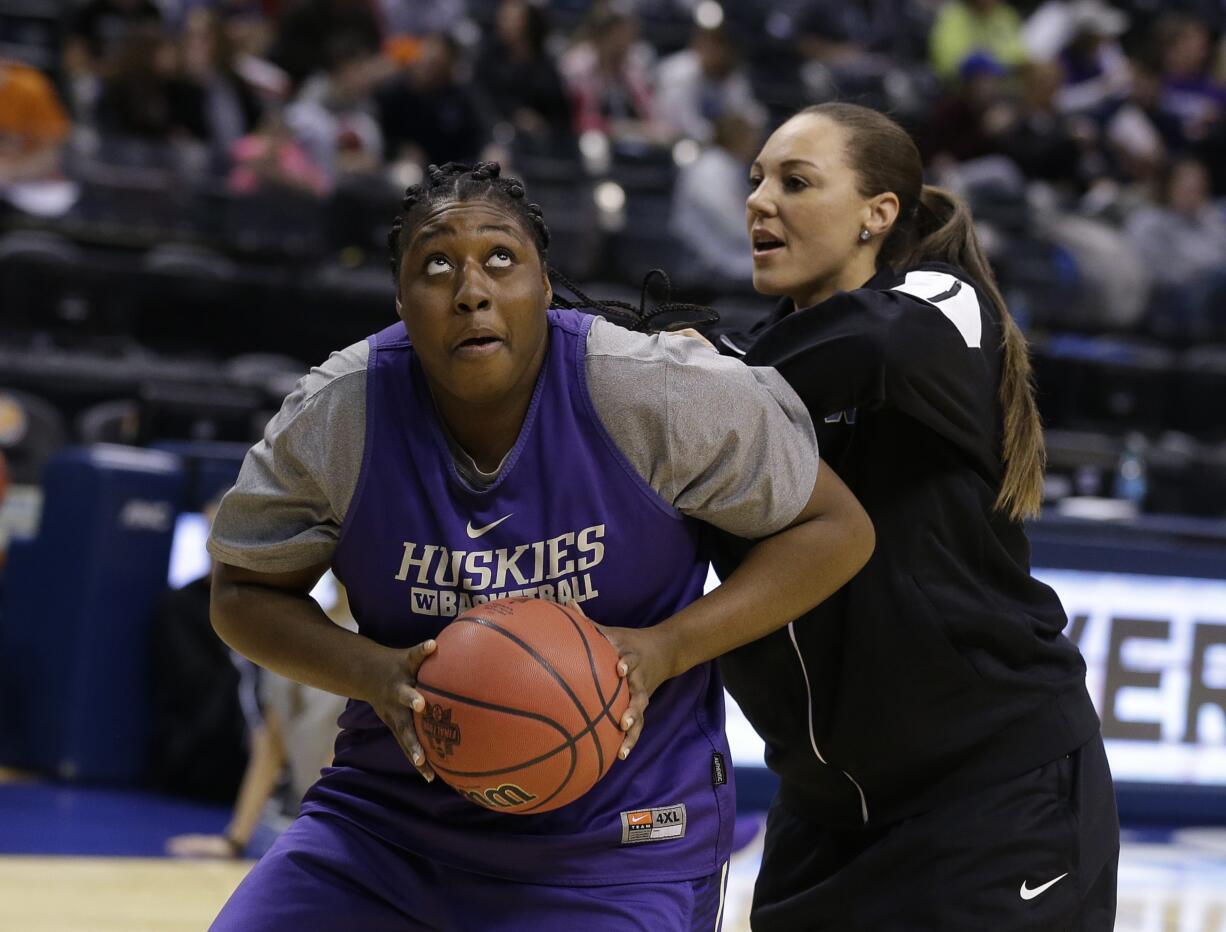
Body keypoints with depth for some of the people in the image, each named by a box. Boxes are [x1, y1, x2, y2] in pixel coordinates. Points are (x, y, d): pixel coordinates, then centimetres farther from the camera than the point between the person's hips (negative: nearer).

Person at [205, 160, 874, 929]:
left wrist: (665, 649, -21)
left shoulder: (652, 393, -17)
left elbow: (838, 530, -8)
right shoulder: (333, 418, -12)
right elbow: (244, 592, 2)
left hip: (618, 843, -2)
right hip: (392, 819, 3)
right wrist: (376, 674, -18)